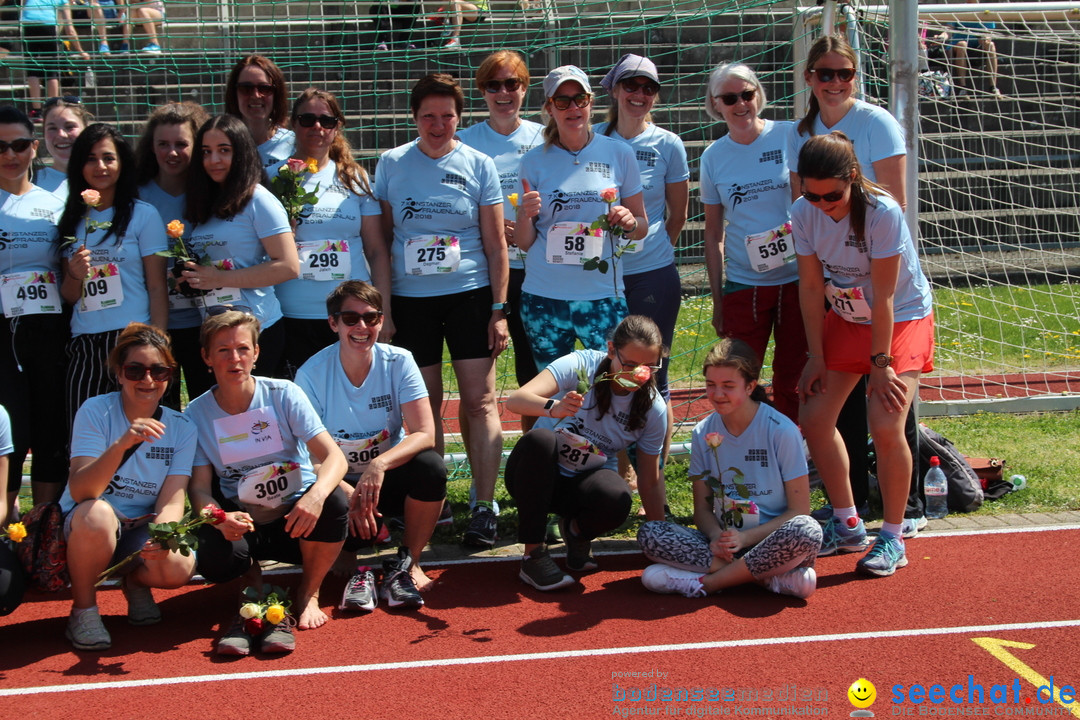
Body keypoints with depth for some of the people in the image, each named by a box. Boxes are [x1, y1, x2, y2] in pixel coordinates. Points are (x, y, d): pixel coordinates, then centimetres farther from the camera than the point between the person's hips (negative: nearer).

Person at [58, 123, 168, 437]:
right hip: (83, 347, 4)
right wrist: (75, 275, -8)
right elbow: (68, 296, 15)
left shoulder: (143, 215, 2)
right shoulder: (72, 220, 14)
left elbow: (157, 288, -1)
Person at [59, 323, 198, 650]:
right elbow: (79, 491, -26)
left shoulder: (181, 428, -4)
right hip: (83, 527, -2)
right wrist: (121, 445, -43)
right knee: (97, 513, -37)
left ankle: (136, 581, 8)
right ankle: (83, 608, -11)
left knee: (178, 568, -30)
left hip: (142, 531, 2)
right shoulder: (96, 412, -14)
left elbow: (171, 501, -13)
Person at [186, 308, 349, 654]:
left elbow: (334, 457, -17)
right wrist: (221, 518, -31)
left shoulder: (283, 395, -8)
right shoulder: (196, 415, -3)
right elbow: (200, 488, -6)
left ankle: (308, 594, -6)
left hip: (297, 519, 0)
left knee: (333, 501, -33)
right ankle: (257, 592, 6)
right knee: (214, 560, -33)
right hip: (243, 525, 0)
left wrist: (316, 496, -40)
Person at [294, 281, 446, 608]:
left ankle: (407, 563, -8)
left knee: (431, 465, -30)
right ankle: (355, 569, -1)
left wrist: (380, 464, -38)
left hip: (389, 479, 1)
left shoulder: (398, 362, -10)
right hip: (340, 484, -1)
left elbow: (425, 434, -18)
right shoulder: (312, 373, -13)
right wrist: (350, 496, -30)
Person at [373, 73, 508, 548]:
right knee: (425, 405, 6)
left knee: (479, 401, -4)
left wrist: (499, 309, -2)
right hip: (410, 299, 1)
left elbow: (495, 243, 3)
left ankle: (484, 508, -1)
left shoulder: (478, 165, 1)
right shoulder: (391, 164, 4)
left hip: (469, 295, -1)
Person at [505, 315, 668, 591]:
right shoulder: (581, 366, -19)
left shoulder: (654, 409, -8)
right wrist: (554, 408, -53)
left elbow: (650, 480, 1)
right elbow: (515, 400, -32)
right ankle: (533, 555, -25)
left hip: (587, 482, 2)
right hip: (539, 474, -1)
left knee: (617, 501, -35)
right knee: (540, 439, -37)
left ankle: (577, 531, 5)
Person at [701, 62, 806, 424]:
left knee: (792, 380, 6)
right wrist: (717, 299, 7)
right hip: (743, 285, 1)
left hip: (799, 277, -1)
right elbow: (713, 233, 10)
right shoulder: (713, 157, 4)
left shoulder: (791, 137, -2)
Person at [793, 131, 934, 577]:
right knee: (813, 418, -1)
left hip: (903, 319, -5)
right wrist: (816, 356, -5)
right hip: (846, 319, 6)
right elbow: (811, 287, -5)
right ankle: (847, 525, 17)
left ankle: (892, 539, -2)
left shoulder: (882, 213, -28)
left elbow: (883, 297, -24)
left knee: (885, 426, -19)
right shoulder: (803, 213, -13)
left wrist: (880, 362, -20)